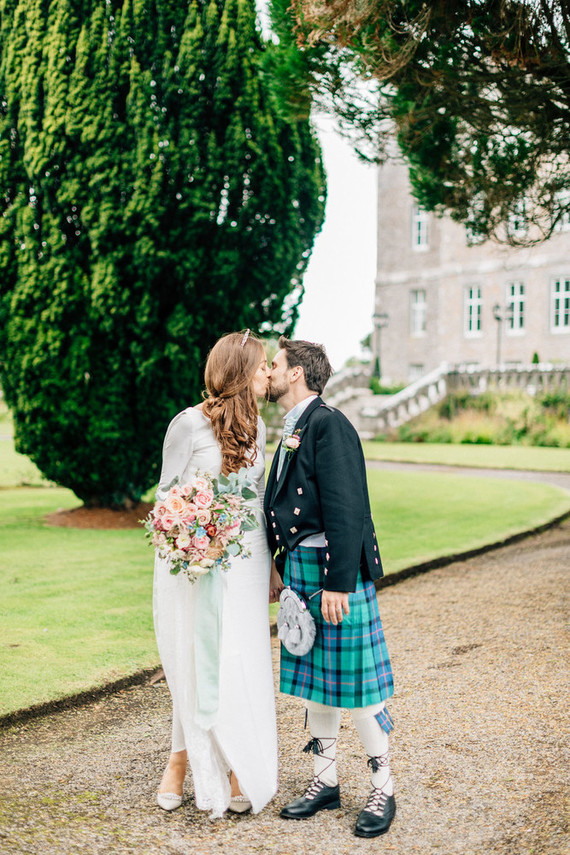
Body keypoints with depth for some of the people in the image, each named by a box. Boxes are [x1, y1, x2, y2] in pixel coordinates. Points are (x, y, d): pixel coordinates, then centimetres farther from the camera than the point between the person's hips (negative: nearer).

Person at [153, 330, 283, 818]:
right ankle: (182, 759, 21)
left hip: (246, 558, 5)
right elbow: (166, 492, -3)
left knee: (242, 662, 3)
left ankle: (241, 770, 14)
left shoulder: (256, 427, 9)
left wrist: (272, 564, 14)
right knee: (197, 661, 2)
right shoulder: (189, 424, -9)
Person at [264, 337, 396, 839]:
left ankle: (383, 791, 15)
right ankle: (325, 782, 28)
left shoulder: (328, 424, -13)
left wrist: (338, 583, -22)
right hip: (299, 570, 9)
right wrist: (283, 571, 15)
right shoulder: (293, 431, 16)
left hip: (337, 572, -9)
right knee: (313, 682, 15)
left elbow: (344, 509, -19)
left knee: (355, 684, 0)